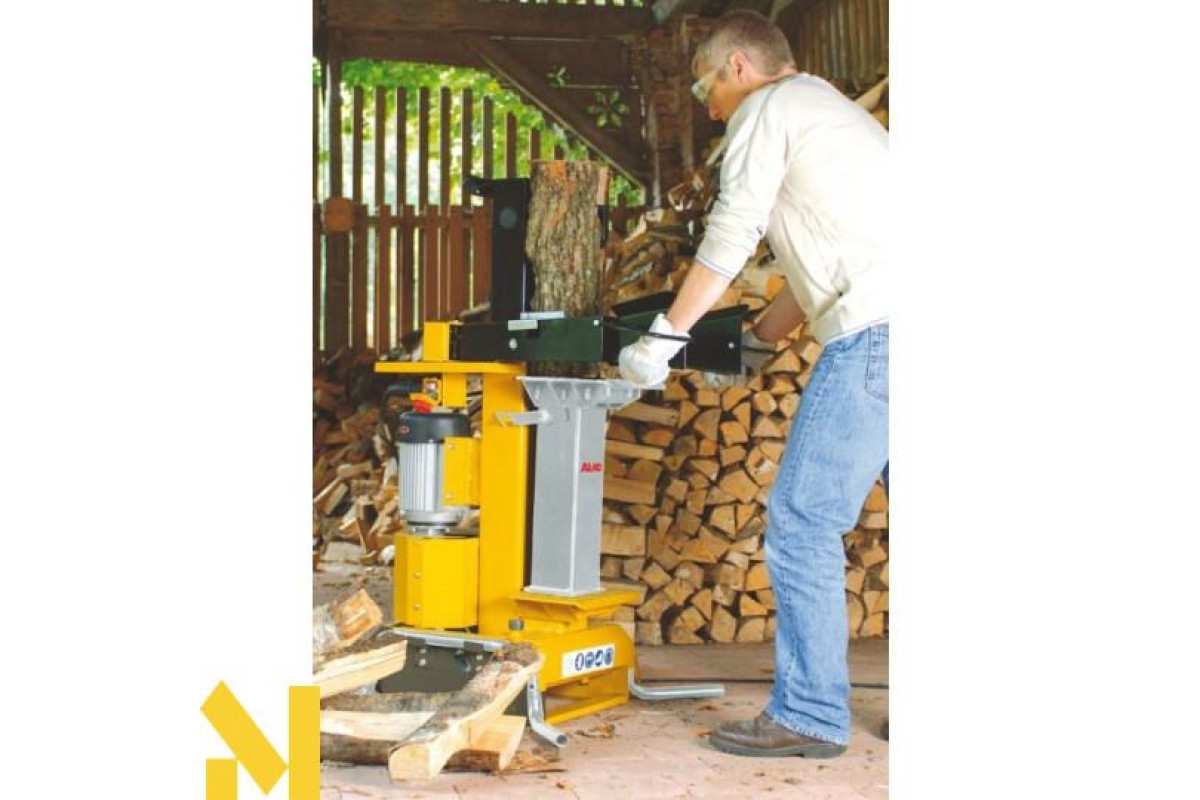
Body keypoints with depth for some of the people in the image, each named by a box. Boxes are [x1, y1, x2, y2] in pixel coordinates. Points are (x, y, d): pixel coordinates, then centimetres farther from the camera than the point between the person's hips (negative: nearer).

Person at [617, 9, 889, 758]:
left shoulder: (768, 107, 3)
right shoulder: (832, 109, 30)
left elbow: (731, 236, -5)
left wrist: (665, 337, 0)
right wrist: (757, 341, 37)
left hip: (875, 332, -9)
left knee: (803, 522, -5)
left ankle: (809, 715, -1)